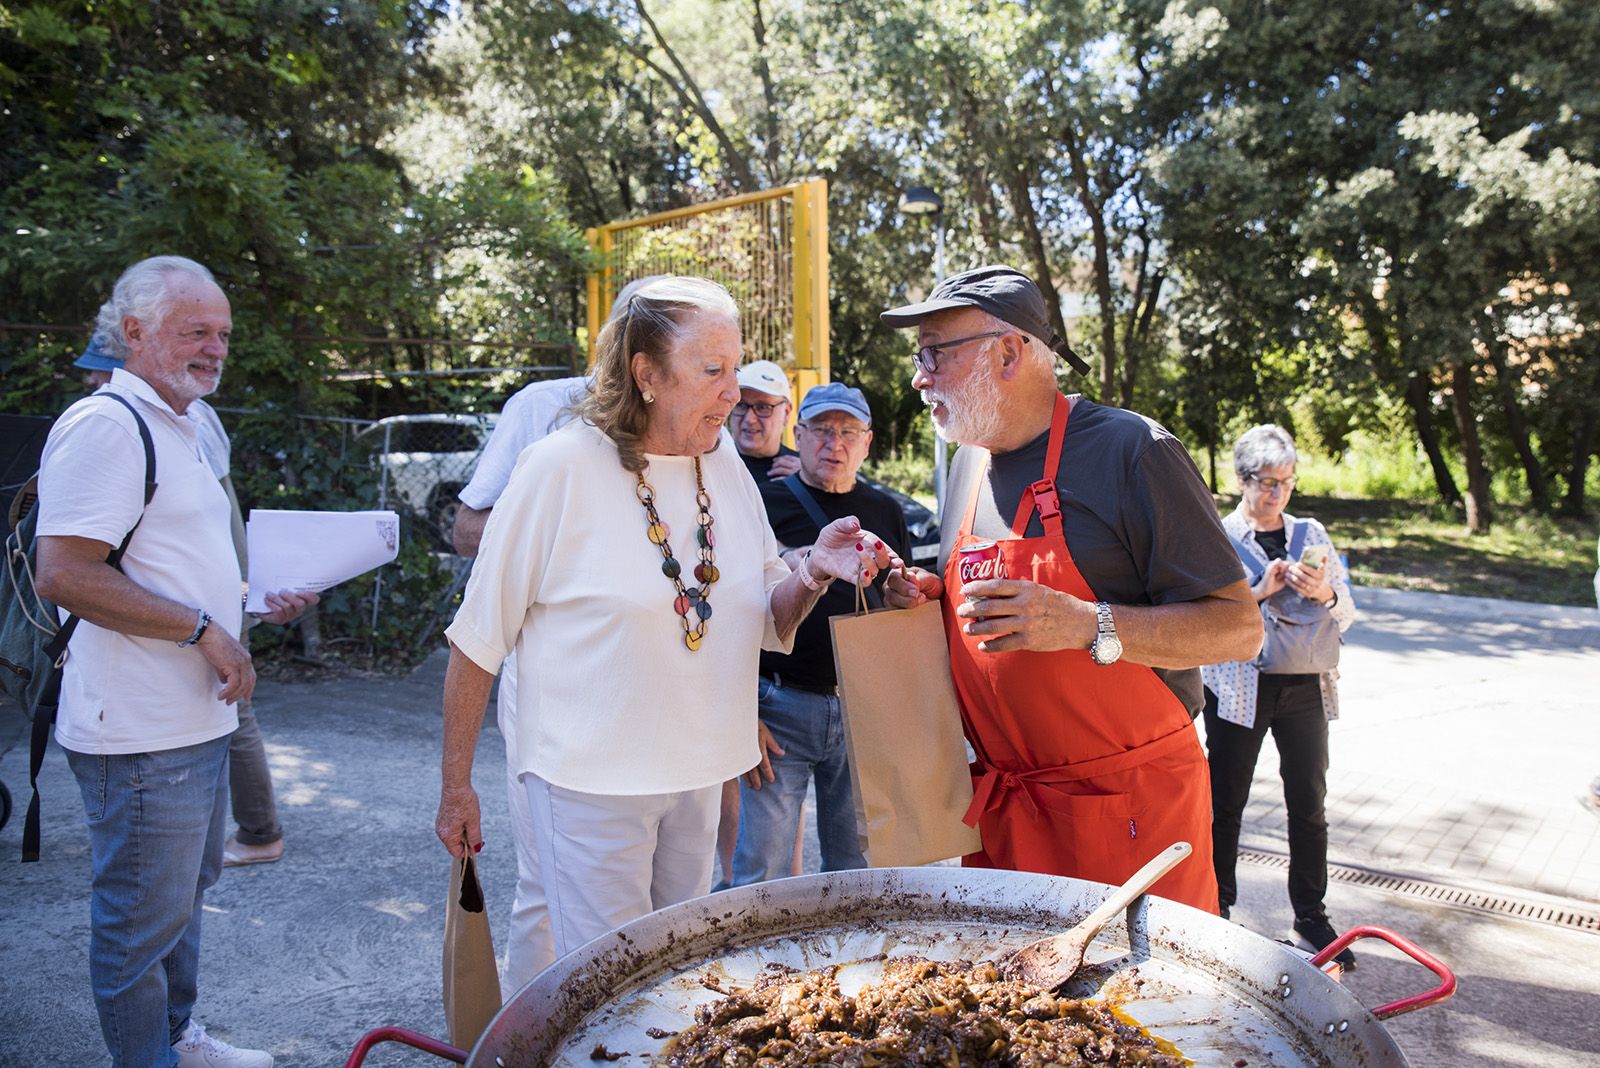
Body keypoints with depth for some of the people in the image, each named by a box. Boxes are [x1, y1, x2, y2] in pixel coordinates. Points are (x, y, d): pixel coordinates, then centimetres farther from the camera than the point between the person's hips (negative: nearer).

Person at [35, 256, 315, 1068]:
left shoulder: (178, 428, 16)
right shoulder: (105, 424, -17)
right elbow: (64, 574, -26)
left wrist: (255, 602, 13)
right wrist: (204, 629, -23)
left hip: (196, 721, 11)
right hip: (141, 734, -10)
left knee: (184, 895, 23)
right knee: (143, 918, 5)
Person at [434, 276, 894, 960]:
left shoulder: (725, 468, 1)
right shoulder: (561, 468, -15)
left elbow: (766, 622, 7)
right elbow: (479, 639, -9)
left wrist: (815, 574, -14)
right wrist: (456, 787, -5)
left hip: (697, 775, 6)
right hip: (591, 780, -5)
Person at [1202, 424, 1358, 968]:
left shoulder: (1311, 535, 10)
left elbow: (1346, 614, 9)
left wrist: (1325, 593, -12)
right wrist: (1262, 591, -21)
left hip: (1303, 688, 4)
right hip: (1238, 690, -3)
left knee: (1309, 805, 9)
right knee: (1226, 805, 4)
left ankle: (1311, 914, 24)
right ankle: (1217, 911, 19)